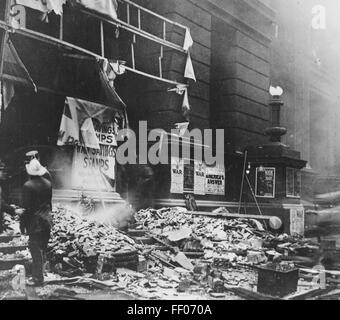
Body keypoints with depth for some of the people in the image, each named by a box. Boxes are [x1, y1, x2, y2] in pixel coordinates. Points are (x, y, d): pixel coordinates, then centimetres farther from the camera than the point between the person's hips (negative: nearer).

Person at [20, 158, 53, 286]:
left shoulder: (28, 186, -16)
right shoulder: (48, 183, 3)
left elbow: (26, 207, -15)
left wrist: (23, 224, -7)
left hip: (35, 222, -6)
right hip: (47, 220, 6)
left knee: (36, 250, -1)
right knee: (42, 249, 15)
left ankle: (38, 278, 3)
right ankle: (38, 273, 26)